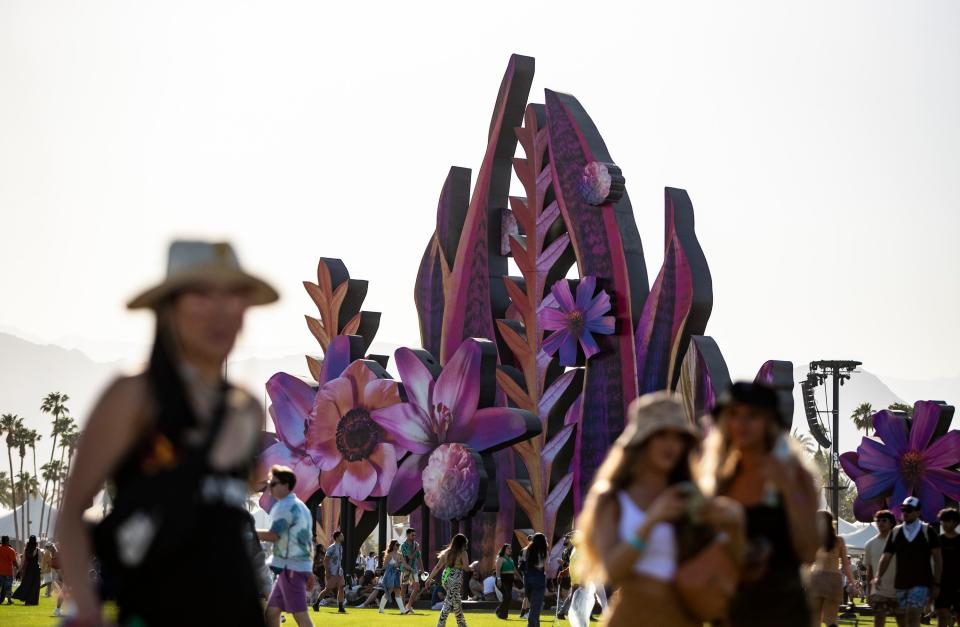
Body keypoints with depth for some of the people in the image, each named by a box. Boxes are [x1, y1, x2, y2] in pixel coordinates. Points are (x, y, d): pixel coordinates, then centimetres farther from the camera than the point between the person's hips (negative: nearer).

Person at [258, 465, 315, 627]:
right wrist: (309, 570, 23)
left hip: (291, 567, -10)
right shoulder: (299, 506, 20)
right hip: (301, 565, 10)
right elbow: (307, 540, 22)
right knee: (271, 611, 12)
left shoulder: (284, 506, -11)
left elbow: (273, 535, -23)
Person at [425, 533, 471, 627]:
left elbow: (438, 567, 8)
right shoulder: (462, 553, -6)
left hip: (445, 577, 7)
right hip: (455, 579, -7)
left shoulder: (447, 552, 10)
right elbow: (466, 568, -13)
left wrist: (430, 578, 10)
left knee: (457, 602, 21)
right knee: (448, 603, -5)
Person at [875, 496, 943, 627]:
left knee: (913, 616, -17)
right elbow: (886, 557, 5)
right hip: (901, 584, 4)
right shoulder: (895, 532, 8)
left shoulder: (928, 532, 0)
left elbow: (937, 559, 1)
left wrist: (936, 584, -4)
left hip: (921, 583, -4)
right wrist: (878, 576, -12)